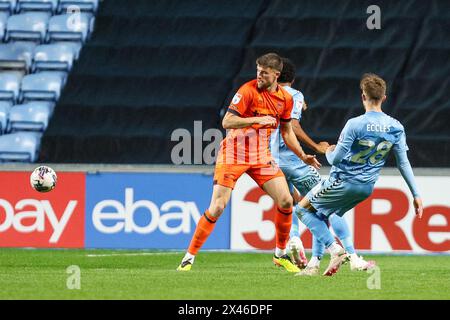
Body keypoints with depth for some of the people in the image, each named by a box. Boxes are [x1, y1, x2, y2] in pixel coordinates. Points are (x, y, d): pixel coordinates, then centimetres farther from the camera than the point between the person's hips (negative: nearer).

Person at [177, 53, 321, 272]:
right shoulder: (248, 90, -14)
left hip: (261, 156, 5)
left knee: (286, 201, -4)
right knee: (217, 207, -12)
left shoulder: (285, 98, 4)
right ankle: (189, 257, -1)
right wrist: (257, 120, -27)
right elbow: (227, 122, -19)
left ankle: (281, 254, 15)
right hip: (234, 154, -5)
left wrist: (303, 156, 13)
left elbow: (287, 131, 18)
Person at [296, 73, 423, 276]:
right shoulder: (396, 128, -5)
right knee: (321, 215, 25)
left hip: (343, 181, -6)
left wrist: (329, 152, 7)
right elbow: (404, 164, -2)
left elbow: (335, 159, -17)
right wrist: (416, 195, 3)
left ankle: (335, 250, -5)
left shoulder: (355, 124, -20)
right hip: (367, 187, 6)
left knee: (304, 209, 12)